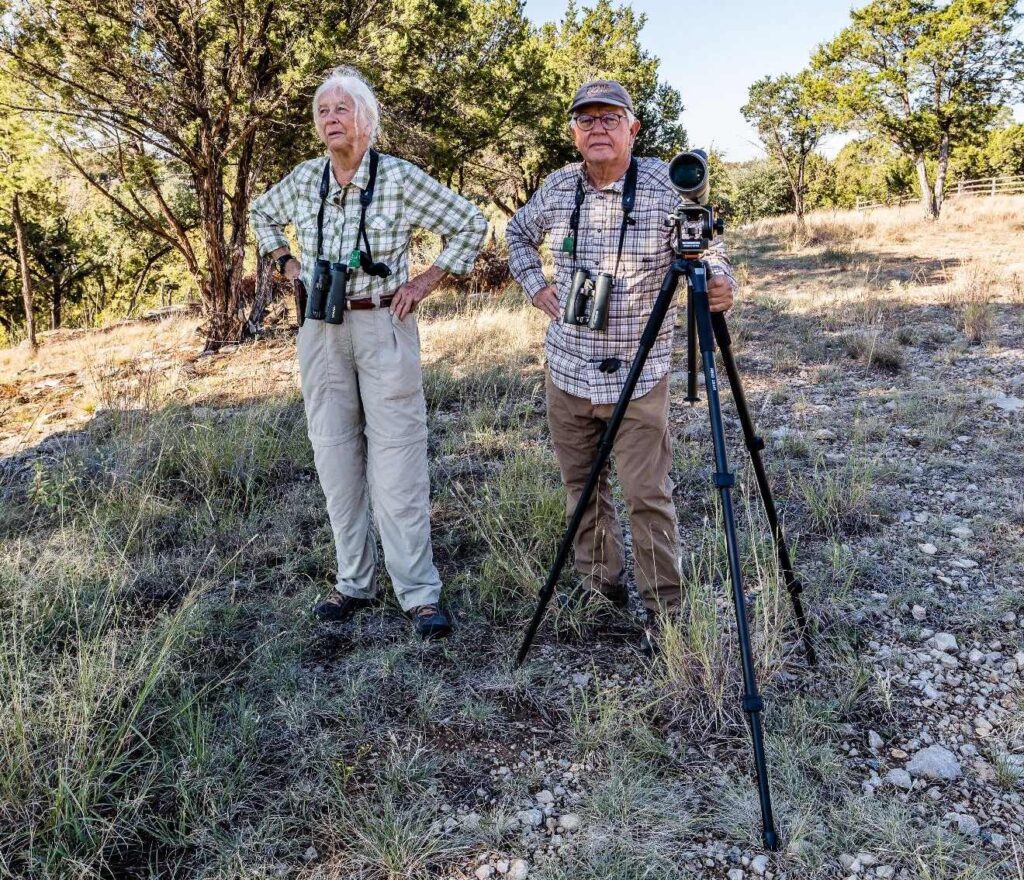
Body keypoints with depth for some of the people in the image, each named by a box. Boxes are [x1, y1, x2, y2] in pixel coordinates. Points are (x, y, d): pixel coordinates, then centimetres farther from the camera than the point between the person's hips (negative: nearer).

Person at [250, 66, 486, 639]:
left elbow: (471, 225, -2)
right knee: (336, 459, 8)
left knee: (397, 462, -7)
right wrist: (287, 263, 13)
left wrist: (426, 282, -6)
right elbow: (262, 213, 28)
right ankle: (355, 583, 20)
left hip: (383, 328, -5)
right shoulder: (304, 180, 8)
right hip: (320, 332, 5)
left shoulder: (400, 178, -6)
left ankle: (420, 593, 1)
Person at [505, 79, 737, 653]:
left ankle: (666, 612, 9)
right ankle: (601, 590, 32)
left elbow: (711, 251, -5)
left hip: (639, 376, -5)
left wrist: (719, 286, -27)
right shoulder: (558, 187, 5)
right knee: (581, 486, 14)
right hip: (568, 370, 5)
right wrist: (535, 285, 9)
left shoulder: (667, 187, -8)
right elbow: (519, 233, 23)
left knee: (648, 497, -5)